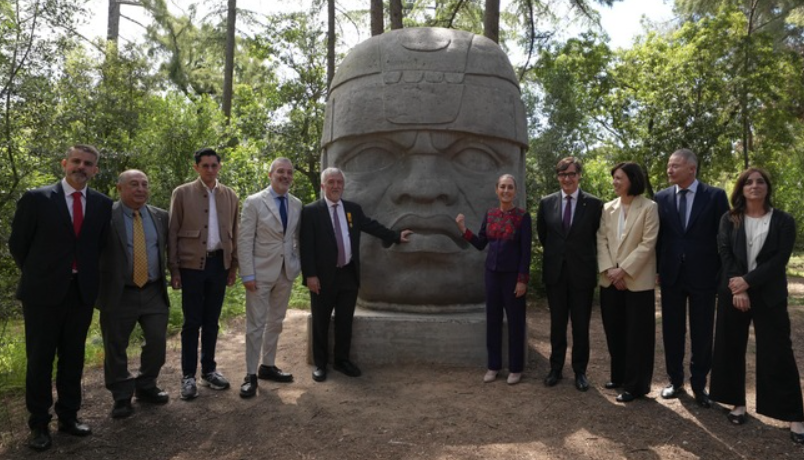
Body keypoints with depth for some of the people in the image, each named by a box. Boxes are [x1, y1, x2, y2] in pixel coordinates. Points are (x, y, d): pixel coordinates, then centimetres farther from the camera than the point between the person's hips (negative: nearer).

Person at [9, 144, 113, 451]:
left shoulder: (103, 204, 3)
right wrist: (37, 276, 7)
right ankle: (38, 425, 20)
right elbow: (17, 244, 2)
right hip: (43, 292, -2)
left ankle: (68, 417, 26)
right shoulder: (35, 199, -5)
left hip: (82, 292, 3)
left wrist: (88, 275, 8)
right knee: (40, 359, 7)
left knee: (73, 357, 12)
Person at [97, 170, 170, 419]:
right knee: (115, 348, 7)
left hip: (154, 292, 3)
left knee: (157, 342, 4)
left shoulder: (161, 216, 7)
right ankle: (122, 397, 22)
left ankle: (146, 387, 26)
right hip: (118, 293, -3)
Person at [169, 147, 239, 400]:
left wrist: (233, 266, 8)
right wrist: (174, 269, -6)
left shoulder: (230, 196, 8)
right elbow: (173, 233, -1)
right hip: (192, 264, -3)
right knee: (192, 322, 2)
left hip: (219, 263, 3)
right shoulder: (182, 193, -1)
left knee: (211, 321, 12)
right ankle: (188, 375, 14)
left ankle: (209, 370, 24)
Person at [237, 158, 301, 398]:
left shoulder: (297, 204, 6)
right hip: (261, 272, -5)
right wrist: (247, 274, -13)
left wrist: (298, 264, 4)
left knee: (276, 322, 14)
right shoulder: (254, 202, -7)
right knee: (256, 324, 1)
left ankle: (268, 366, 28)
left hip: (286, 272, 5)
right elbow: (244, 240, -9)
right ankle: (251, 374, 12)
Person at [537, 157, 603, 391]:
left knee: (581, 325, 7)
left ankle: (580, 371, 21)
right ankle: (555, 368, 24)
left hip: (582, 273, -2)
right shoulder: (547, 202, 3)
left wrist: (584, 256, 5)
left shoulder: (594, 203, -4)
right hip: (555, 272, 2)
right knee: (557, 323, 11)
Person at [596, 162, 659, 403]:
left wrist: (623, 270, -17)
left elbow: (647, 244, -12)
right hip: (610, 280, 5)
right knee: (615, 331, 12)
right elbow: (601, 240, 4)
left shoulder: (649, 207, -5)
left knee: (637, 334, 3)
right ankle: (619, 376, 28)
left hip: (637, 280, -5)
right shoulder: (608, 208, 9)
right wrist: (608, 269, -9)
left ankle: (635, 385, 14)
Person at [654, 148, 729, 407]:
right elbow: (658, 235, 6)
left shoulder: (715, 196, -4)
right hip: (671, 275, 2)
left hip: (703, 276, -2)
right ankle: (675, 381, 25)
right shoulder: (661, 198, 3)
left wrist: (722, 274, -5)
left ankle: (699, 385, 23)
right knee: (672, 331, 10)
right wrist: (657, 270, 3)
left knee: (702, 334, 8)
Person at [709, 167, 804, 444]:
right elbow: (725, 254, -2)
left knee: (778, 353, -3)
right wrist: (737, 290, -13)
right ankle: (738, 403, 20)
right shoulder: (729, 219, 6)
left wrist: (748, 281, -17)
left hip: (769, 295, -2)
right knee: (731, 348, 6)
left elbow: (780, 260, -8)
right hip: (733, 292, 2)